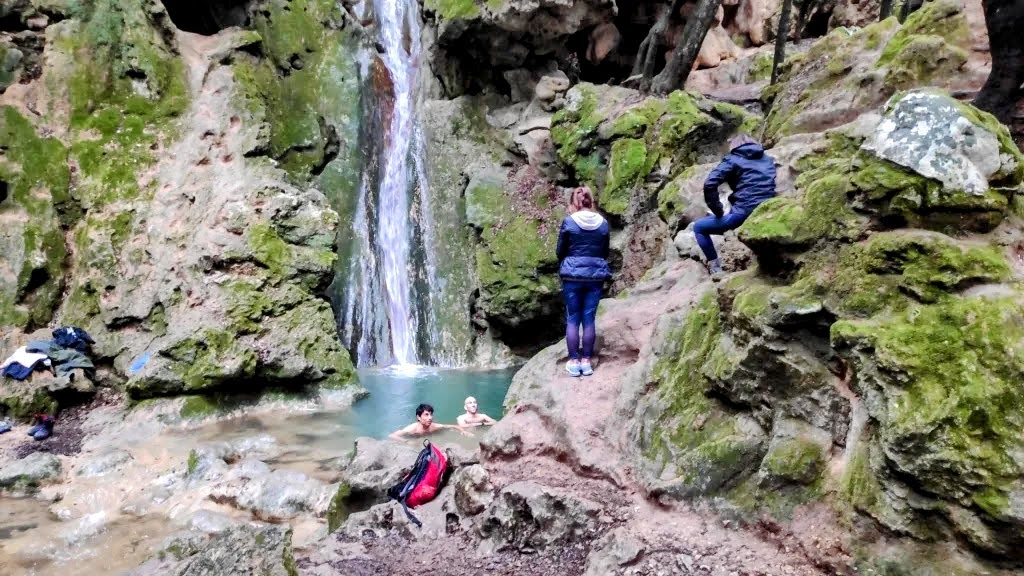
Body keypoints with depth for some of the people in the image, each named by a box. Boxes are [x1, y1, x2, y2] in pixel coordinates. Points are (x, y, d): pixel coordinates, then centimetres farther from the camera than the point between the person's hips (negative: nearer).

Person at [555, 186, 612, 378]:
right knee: (589, 319, 7)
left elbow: (560, 251, 2)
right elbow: (605, 252, 11)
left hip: (572, 275, -2)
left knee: (572, 319, 6)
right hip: (596, 276, 2)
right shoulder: (603, 223, 3)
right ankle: (586, 361, 10)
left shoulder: (569, 222, -6)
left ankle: (574, 361, 8)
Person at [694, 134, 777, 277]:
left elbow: (710, 184, -9)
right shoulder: (769, 160, 24)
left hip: (743, 214, -5)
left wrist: (718, 211, -3)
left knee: (699, 228, 12)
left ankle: (715, 268, 1)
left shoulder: (732, 160, 6)